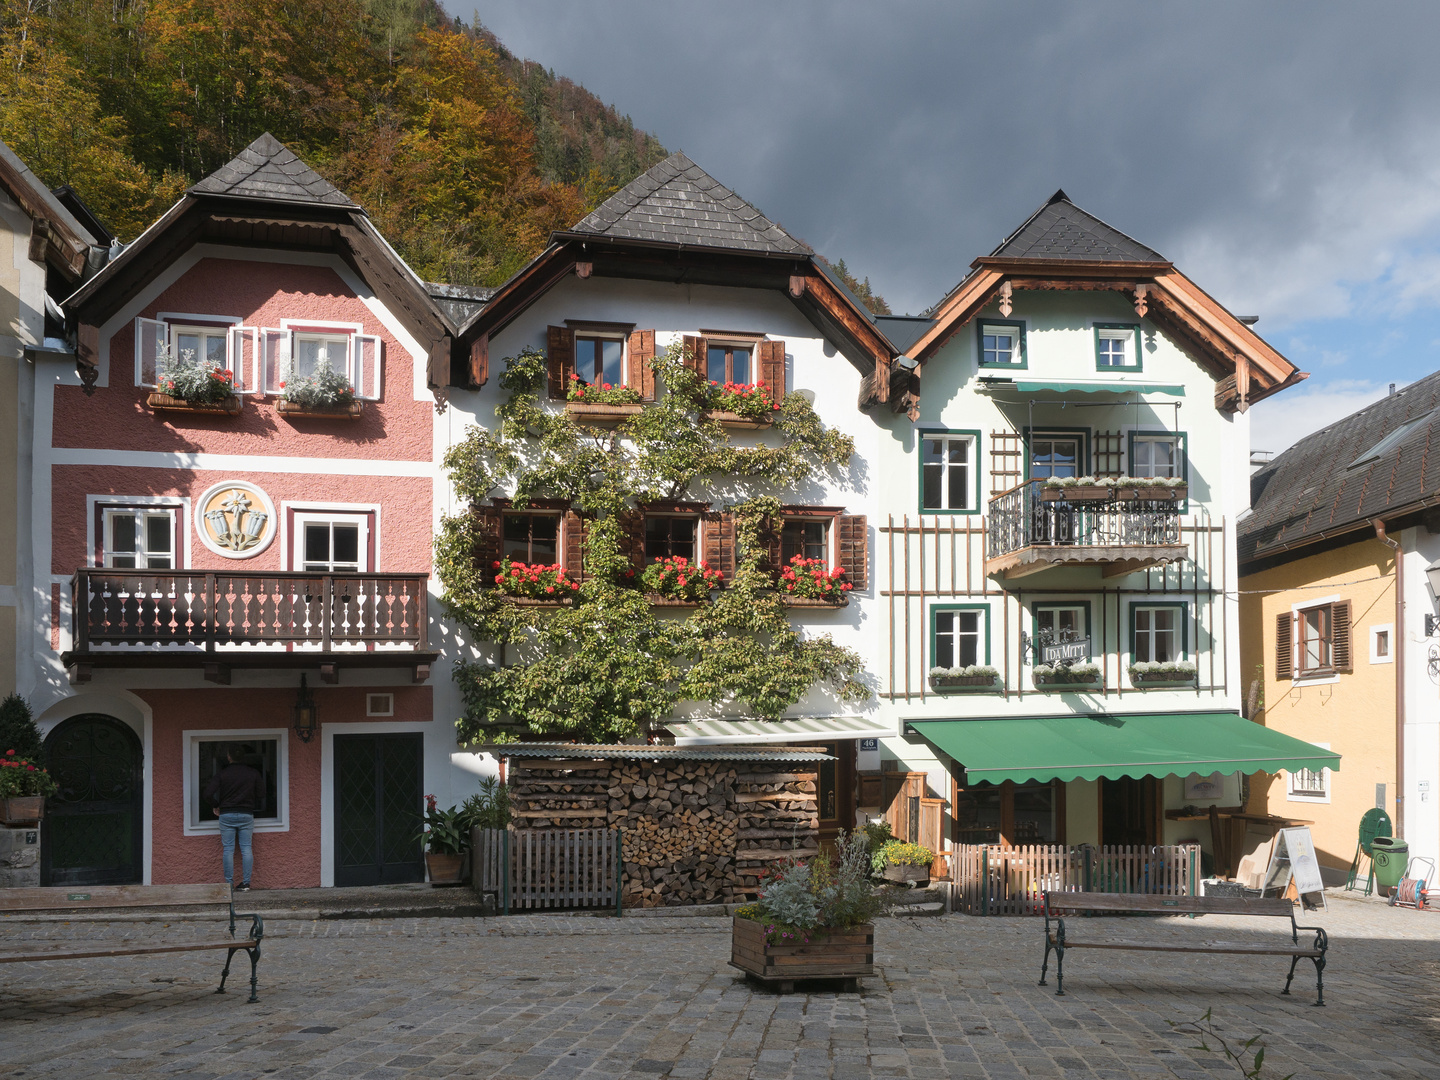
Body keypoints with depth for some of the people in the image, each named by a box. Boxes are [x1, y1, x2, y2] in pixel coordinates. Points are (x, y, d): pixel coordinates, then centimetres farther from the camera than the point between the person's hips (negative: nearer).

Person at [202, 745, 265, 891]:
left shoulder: (222, 774, -4)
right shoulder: (253, 774, 2)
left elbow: (209, 793, -11)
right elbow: (261, 795, 3)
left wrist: (217, 806, 5)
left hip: (227, 814, -1)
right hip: (246, 814, 1)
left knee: (228, 849, 3)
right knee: (246, 848, 4)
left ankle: (228, 883, 4)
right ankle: (246, 883, 3)